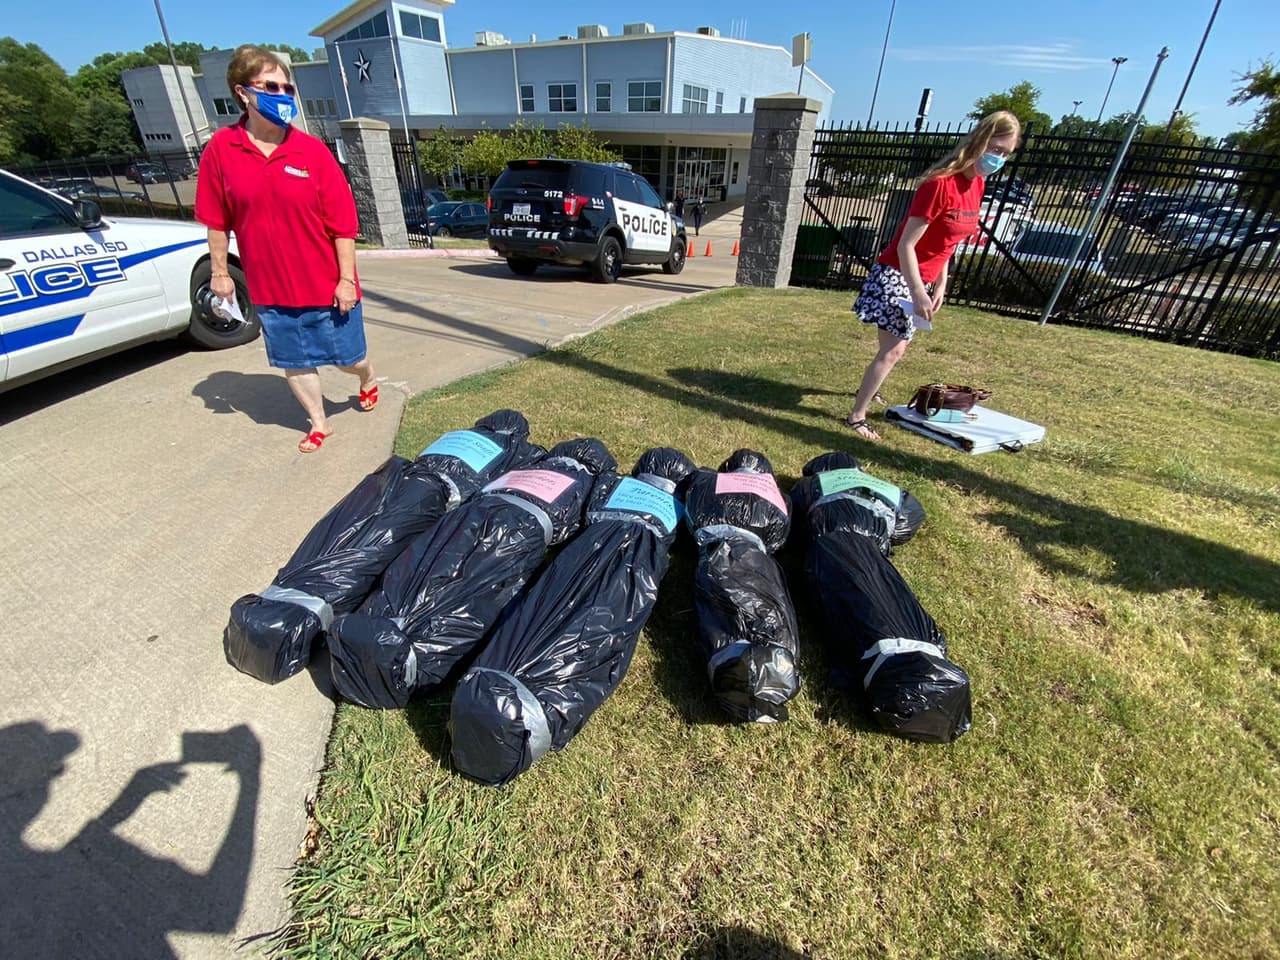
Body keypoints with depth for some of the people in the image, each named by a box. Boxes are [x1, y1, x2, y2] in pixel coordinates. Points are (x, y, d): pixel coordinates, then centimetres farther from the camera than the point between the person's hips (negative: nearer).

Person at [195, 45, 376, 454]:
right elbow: (216, 220, 4)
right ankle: (319, 424, 29)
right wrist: (219, 272, 5)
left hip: (326, 285, -2)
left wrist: (347, 279, -12)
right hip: (270, 287, 2)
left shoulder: (312, 151, -7)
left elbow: (342, 223, -8)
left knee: (348, 356, 10)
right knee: (293, 361, 11)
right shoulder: (220, 150, -2)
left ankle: (368, 379, 45)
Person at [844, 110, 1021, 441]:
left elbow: (945, 242, 13)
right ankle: (856, 417, -5)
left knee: (897, 346, 18)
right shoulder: (940, 183, -21)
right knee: (893, 350, -13)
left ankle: (869, 389, 41)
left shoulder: (977, 184, 6)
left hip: (920, 279, 9)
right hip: (896, 274, -8)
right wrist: (918, 293, -27)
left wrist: (940, 284, 9)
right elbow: (905, 245, -23)